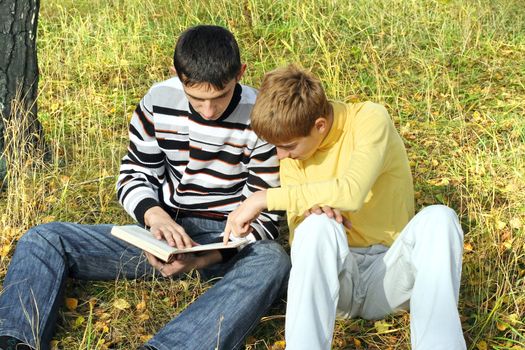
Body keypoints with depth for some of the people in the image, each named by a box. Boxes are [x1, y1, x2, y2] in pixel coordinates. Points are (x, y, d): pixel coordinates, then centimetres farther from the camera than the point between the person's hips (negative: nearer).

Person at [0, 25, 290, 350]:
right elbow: (134, 174, 4)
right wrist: (155, 214, -21)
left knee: (272, 262, -40)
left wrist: (202, 258, -28)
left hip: (232, 240, -3)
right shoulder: (159, 101, -6)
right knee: (43, 239, -9)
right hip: (166, 231, 4)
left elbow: (265, 215, -11)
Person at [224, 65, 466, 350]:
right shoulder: (292, 147, 3)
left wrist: (265, 198, -26)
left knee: (439, 219, -31)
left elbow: (352, 192, -30)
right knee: (318, 226, -31)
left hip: (388, 272, -2)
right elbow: (297, 235, -1)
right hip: (333, 274, 2)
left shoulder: (371, 120, -11)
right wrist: (308, 210, -25)